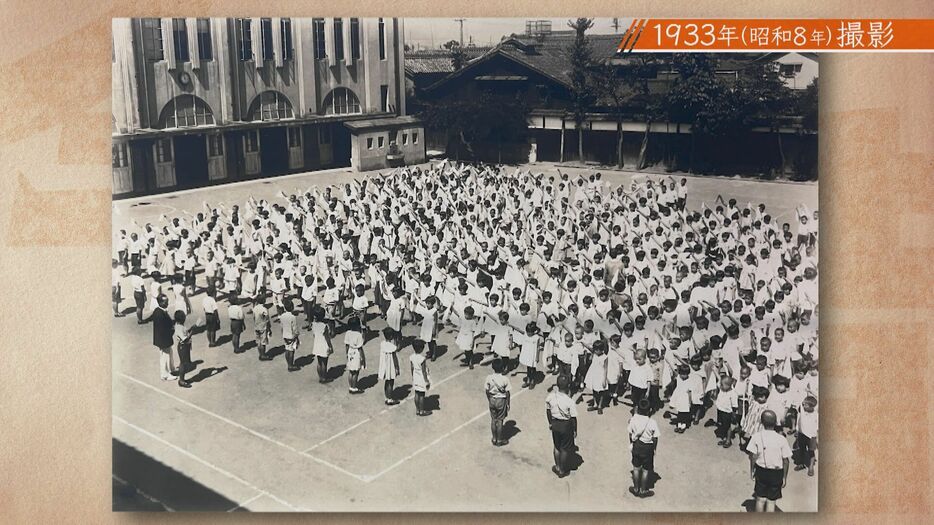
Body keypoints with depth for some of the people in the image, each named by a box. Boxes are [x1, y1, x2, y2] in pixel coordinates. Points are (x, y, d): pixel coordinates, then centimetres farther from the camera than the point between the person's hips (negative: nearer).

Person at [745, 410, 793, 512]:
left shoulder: (756, 437, -13)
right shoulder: (781, 439, -16)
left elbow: (752, 457, -7)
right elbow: (785, 460, -9)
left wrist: (752, 470, 8)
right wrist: (784, 477, 3)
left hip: (761, 471, 1)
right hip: (776, 473, -1)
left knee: (760, 499, 15)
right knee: (771, 501, 10)